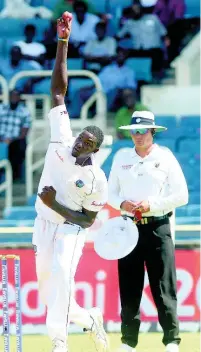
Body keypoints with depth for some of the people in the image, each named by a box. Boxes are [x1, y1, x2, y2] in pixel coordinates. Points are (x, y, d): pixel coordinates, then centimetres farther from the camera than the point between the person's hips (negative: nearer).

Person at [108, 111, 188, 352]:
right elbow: (111, 193, 15)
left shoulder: (165, 158, 0)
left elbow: (181, 195, -4)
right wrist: (121, 203, -7)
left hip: (157, 228, -3)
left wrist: (152, 204, -14)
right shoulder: (122, 158, 11)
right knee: (129, 287, 3)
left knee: (164, 287, -6)